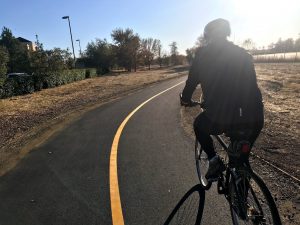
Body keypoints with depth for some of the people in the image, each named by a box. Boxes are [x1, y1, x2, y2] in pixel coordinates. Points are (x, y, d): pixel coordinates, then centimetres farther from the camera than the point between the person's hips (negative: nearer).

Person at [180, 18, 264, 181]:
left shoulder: (202, 54, 2)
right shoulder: (243, 54, 12)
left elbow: (191, 81, 8)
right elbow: (252, 87, 14)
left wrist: (186, 99, 27)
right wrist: (256, 116, 25)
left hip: (214, 119, -3)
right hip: (241, 121, 3)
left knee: (199, 125, 30)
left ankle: (214, 159, 13)